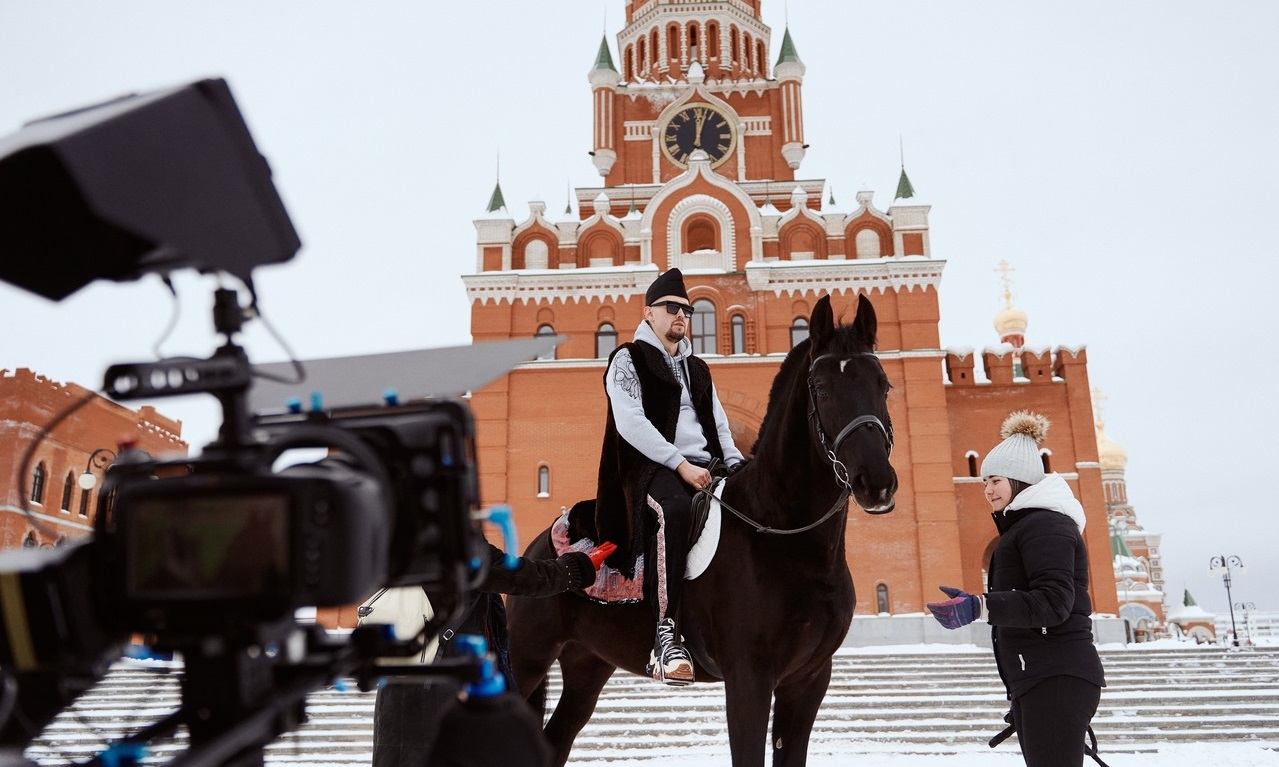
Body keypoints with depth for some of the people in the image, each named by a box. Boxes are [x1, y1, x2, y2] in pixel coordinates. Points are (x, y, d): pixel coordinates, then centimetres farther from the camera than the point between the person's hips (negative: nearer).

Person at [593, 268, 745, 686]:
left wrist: (737, 465, 3)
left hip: (705, 468, 7)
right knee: (674, 508, -39)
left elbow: (719, 424, 24)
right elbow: (631, 422, -9)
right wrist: (680, 464, -18)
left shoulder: (698, 368, 26)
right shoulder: (628, 360, 5)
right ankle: (666, 635, -41)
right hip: (653, 468, -7)